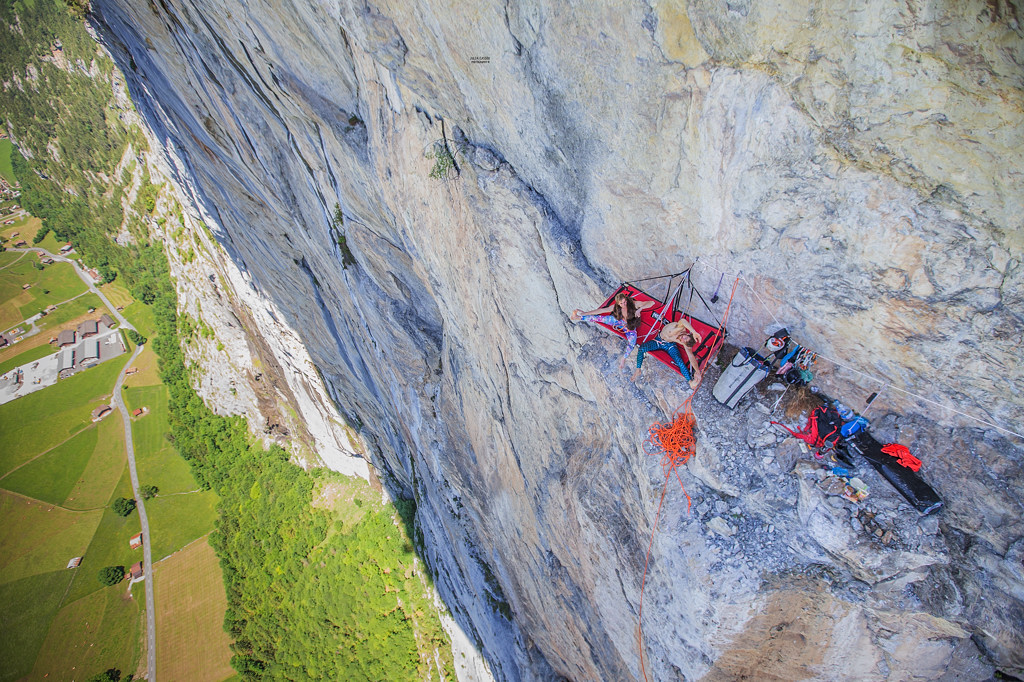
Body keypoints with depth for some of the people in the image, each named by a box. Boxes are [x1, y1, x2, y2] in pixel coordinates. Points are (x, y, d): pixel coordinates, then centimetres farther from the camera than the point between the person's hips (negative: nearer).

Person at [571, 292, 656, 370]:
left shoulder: (633, 304, -32)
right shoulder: (615, 307, -23)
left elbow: (652, 303, -35)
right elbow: (601, 310, -16)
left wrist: (640, 309, -51)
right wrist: (584, 313, -18)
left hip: (630, 327, -2)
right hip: (619, 321, 2)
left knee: (632, 343, -25)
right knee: (600, 318, -4)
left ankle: (624, 358, 2)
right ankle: (579, 318, 15)